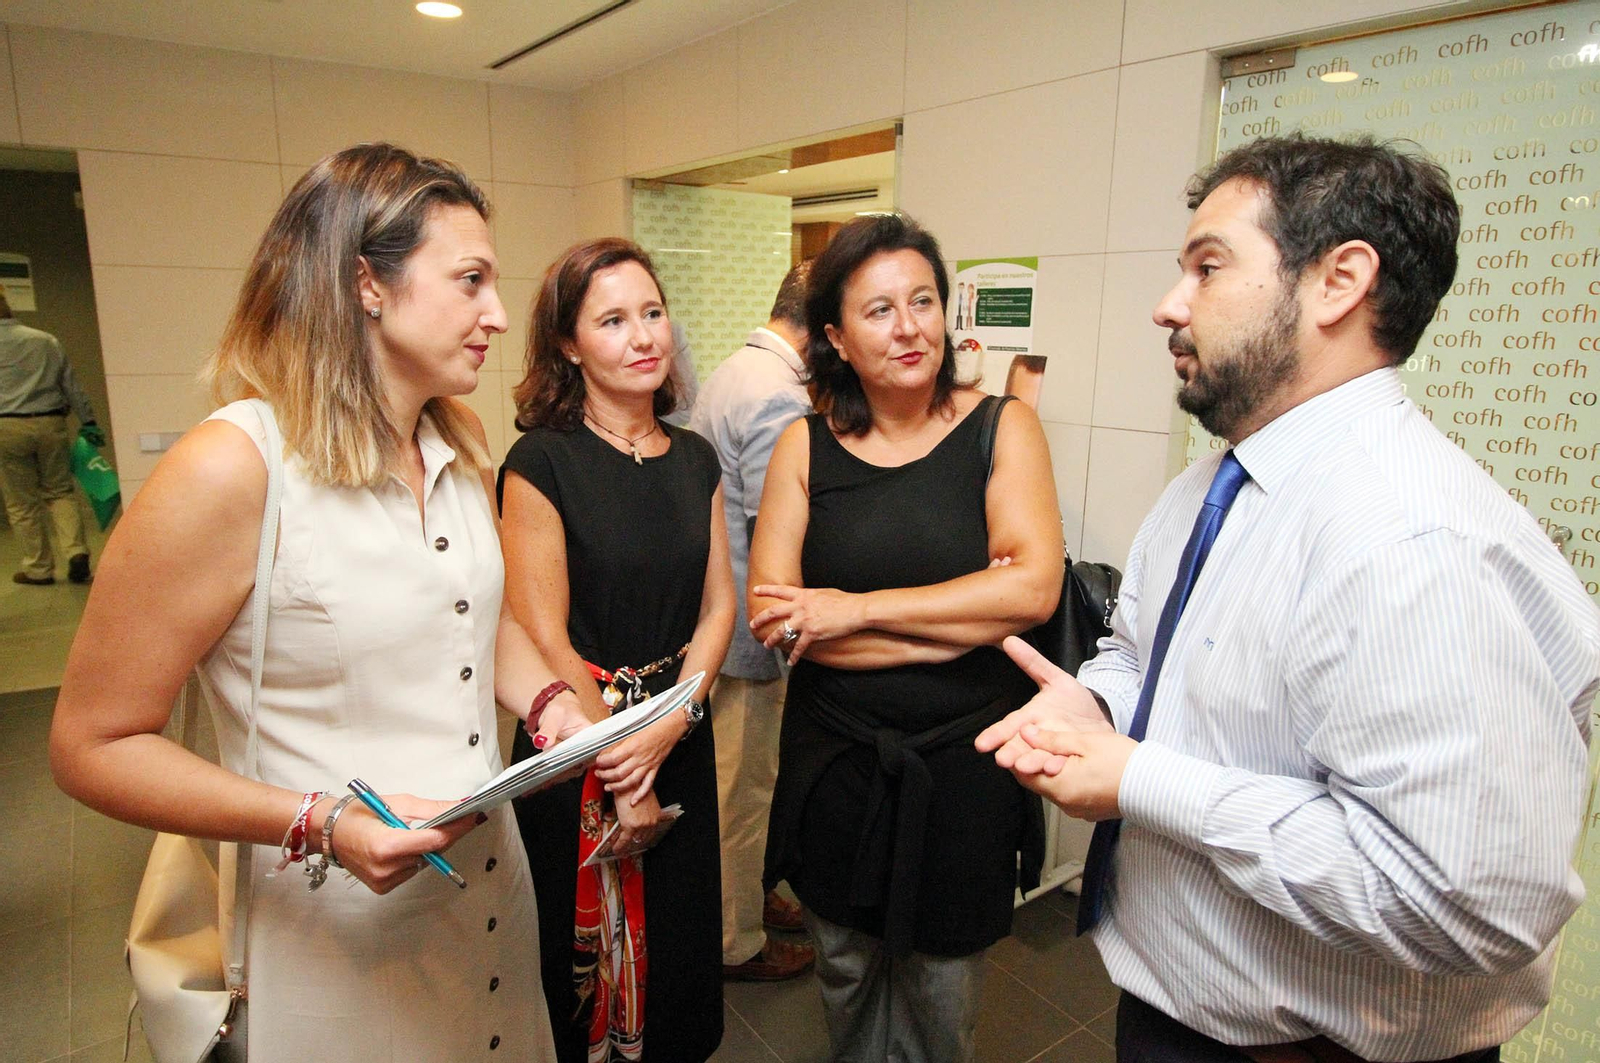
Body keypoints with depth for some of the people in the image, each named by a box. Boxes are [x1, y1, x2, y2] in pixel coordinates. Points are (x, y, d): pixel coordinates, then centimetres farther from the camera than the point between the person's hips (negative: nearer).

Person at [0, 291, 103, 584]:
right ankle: (76, 551, -5)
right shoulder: (47, 340, 8)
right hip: (50, 423, 3)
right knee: (60, 491, 12)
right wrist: (87, 422, 13)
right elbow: (72, 386, 9)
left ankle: (39, 568, 10)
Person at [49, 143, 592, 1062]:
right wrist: (323, 823, -26)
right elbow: (93, 745, -15)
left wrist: (549, 699, -6)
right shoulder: (231, 469, -21)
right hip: (337, 930, -6)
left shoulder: (463, 442, -1)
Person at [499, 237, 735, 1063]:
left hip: (681, 739, 5)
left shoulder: (695, 459, 4)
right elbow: (544, 639, -15)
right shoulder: (541, 461, -13)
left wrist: (668, 727, -11)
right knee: (590, 960, 15)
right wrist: (622, 777, -11)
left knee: (684, 948, 20)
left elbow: (718, 605, 3)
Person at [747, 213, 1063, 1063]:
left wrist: (855, 609, -18)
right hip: (835, 759, 1)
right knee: (846, 982, 23)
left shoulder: (1001, 428, -6)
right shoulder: (805, 446, -4)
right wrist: (964, 615, -18)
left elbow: (1034, 588, -18)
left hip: (965, 760, -1)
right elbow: (770, 617, -13)